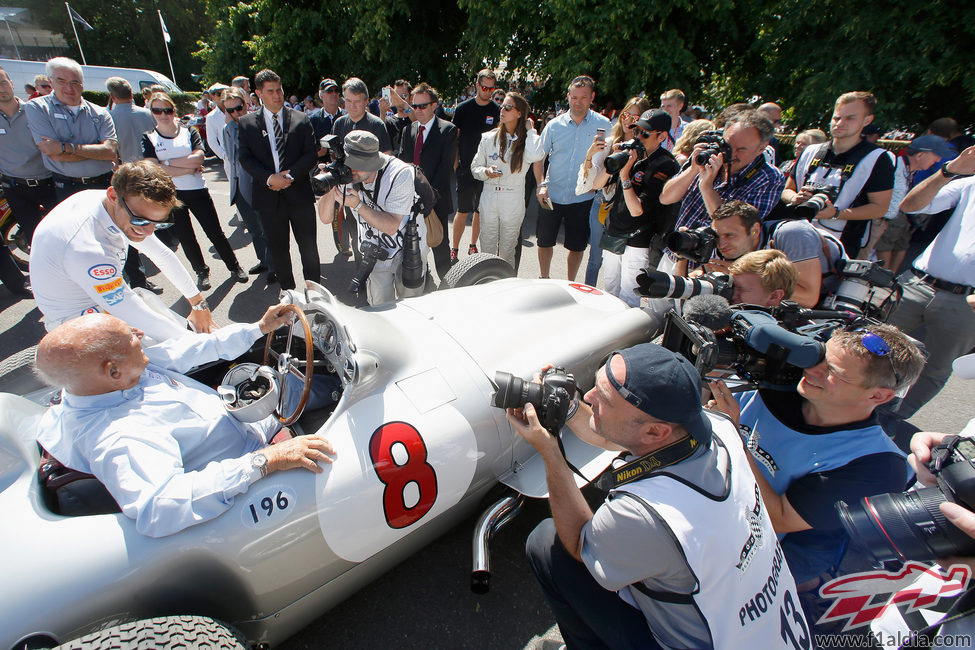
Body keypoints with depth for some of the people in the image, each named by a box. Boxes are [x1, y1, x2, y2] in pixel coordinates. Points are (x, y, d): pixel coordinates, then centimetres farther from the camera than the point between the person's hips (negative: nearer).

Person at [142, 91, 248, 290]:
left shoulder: (189, 131, 4)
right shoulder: (149, 138, 3)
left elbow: (198, 158, -13)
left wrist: (166, 163, -13)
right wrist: (189, 168, -13)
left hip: (197, 191, -1)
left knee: (215, 232, 2)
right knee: (185, 238, 9)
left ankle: (234, 267, 16)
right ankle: (201, 272, 24)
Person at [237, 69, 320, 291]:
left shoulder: (300, 119, 4)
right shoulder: (247, 123, 5)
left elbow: (311, 153, -2)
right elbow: (245, 157, -1)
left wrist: (290, 176, -14)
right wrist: (269, 178, -17)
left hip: (299, 194, -1)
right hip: (269, 196, 1)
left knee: (308, 246, 6)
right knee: (278, 249, 9)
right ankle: (288, 290, 24)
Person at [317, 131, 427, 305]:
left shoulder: (401, 173, -27)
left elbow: (391, 226, -29)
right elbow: (325, 218, -13)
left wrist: (357, 205, -39)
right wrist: (331, 188, -30)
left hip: (409, 249, -2)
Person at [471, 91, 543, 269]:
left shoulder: (526, 140, -1)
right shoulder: (489, 138, 5)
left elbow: (534, 156, -25)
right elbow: (475, 167, 9)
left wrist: (529, 129, -9)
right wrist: (487, 172, -13)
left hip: (513, 202, -2)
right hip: (489, 199, 2)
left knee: (507, 253, 9)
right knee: (487, 250, 8)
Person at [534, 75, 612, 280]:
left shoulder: (603, 125, -1)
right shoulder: (554, 125, 2)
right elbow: (539, 157, 8)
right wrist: (541, 184, -6)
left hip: (582, 199, -1)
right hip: (552, 196, 1)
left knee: (577, 246, 8)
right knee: (545, 242, 9)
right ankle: (544, 281, 30)